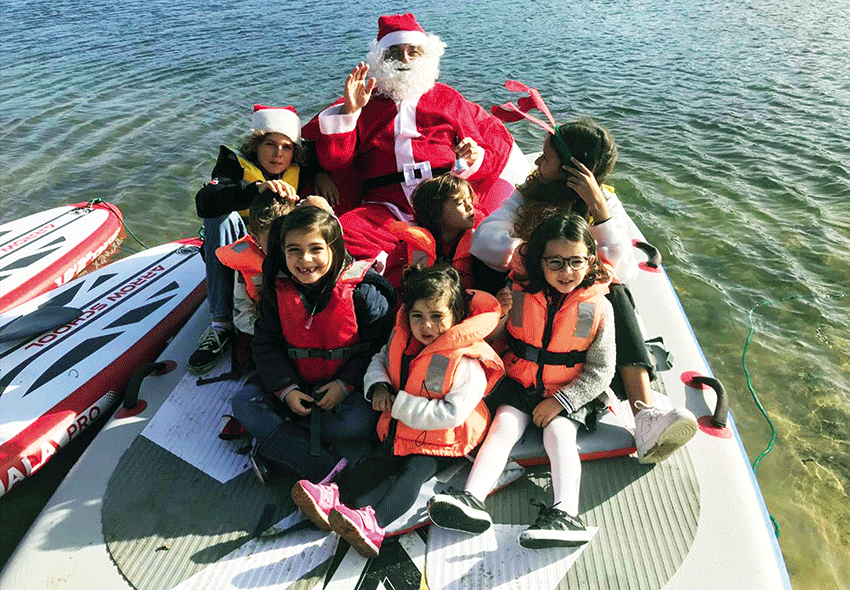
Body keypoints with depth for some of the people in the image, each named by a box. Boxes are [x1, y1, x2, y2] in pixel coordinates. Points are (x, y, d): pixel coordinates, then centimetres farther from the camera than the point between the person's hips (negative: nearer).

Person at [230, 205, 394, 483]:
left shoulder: (361, 290, -16)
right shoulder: (277, 290, -4)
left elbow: (379, 344, -11)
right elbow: (266, 344, 0)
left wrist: (346, 384, -19)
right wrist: (286, 389, -13)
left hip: (347, 385, -3)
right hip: (297, 383, 4)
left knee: (359, 420, -31)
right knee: (244, 402, -14)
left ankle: (275, 442, -10)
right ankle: (325, 470, -20)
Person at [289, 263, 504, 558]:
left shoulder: (467, 362, -24)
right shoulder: (402, 338, -2)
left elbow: (452, 413, -28)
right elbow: (381, 360, 16)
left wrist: (401, 404, -25)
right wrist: (378, 386, -8)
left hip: (440, 443, -6)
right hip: (400, 431, 7)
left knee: (413, 473, -28)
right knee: (375, 464, -15)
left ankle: (373, 523, -47)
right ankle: (334, 495, -33)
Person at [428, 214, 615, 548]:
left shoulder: (598, 308, -9)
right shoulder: (518, 295, -7)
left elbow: (600, 370, -6)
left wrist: (560, 401, -14)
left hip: (571, 394, -1)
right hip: (519, 385, 1)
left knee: (559, 434, -24)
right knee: (503, 426, -19)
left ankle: (566, 514, -33)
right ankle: (472, 499, -32)